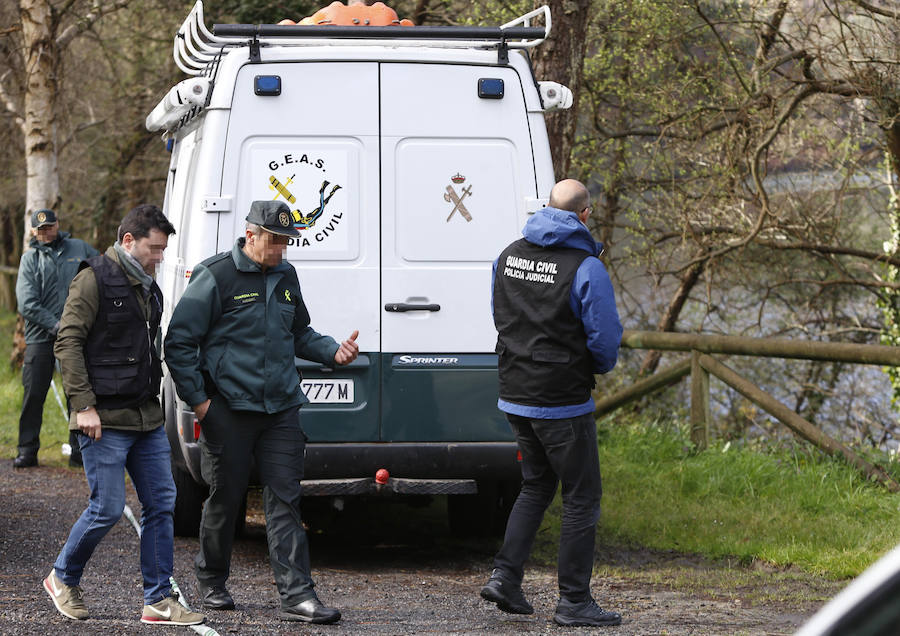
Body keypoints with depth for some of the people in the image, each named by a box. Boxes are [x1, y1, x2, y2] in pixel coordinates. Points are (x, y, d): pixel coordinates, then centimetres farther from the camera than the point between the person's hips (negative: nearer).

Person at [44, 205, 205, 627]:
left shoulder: (149, 289, 17)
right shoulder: (95, 279, -8)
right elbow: (68, 342, -13)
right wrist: (83, 404, -18)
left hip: (147, 418, 8)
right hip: (105, 419, -8)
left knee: (161, 504, 4)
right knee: (107, 508, -6)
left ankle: (158, 600, 8)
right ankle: (63, 578, 16)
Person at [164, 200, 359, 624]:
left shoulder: (285, 276, 13)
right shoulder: (216, 276, -8)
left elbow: (299, 333, 26)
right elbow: (179, 343, -8)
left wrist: (333, 352, 7)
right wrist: (197, 400, -12)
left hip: (280, 410, 5)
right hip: (228, 410, -5)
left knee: (284, 500, -2)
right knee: (226, 498, 6)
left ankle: (296, 596, -6)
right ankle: (211, 583, 26)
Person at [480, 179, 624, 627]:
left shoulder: (509, 256, 5)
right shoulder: (586, 267, -16)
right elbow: (606, 338, -14)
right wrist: (599, 366, 7)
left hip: (515, 396, 7)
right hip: (563, 402, -7)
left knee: (536, 486, 22)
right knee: (581, 498, 3)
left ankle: (505, 577, 12)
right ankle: (574, 602, 5)